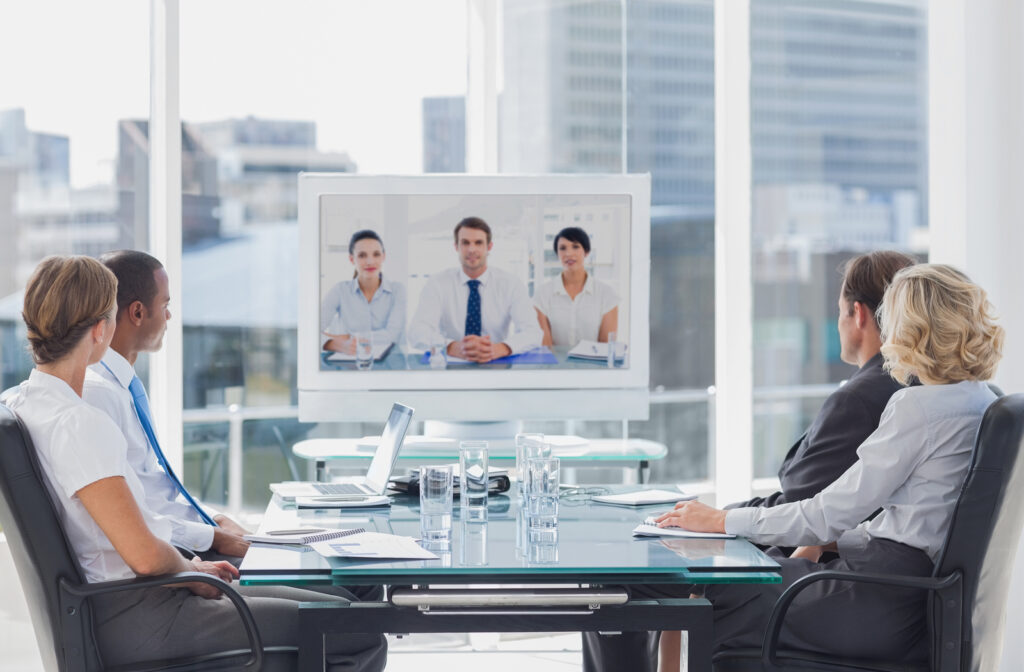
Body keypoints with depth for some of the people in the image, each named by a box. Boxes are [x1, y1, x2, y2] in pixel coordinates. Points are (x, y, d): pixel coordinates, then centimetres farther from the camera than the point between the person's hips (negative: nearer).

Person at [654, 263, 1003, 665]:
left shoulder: (917, 407, -17)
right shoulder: (983, 402, 11)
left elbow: (830, 514, -15)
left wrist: (722, 520, -7)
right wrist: (827, 542, 14)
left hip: (889, 604, -9)